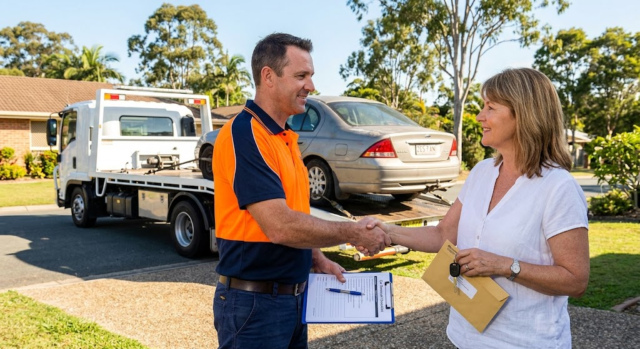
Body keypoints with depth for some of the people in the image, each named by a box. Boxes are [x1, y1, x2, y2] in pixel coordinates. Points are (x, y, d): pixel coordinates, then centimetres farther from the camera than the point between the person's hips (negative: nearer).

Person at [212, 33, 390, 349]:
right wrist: (352, 232, -16)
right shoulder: (244, 135, -19)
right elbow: (280, 226, -26)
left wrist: (317, 260, 5)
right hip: (254, 302, -8)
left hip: (292, 296, 8)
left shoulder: (285, 137, 10)